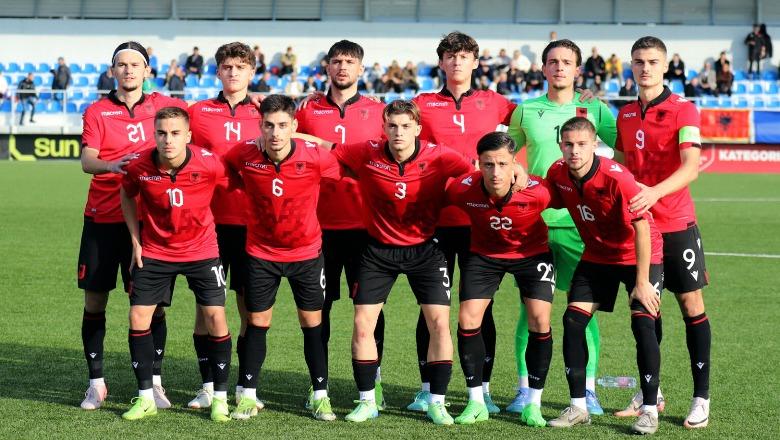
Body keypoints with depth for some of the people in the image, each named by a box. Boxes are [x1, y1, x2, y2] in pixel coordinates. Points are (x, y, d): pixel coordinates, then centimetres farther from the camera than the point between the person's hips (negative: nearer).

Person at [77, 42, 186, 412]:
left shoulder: (161, 105, 5)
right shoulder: (97, 111, 1)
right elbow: (86, 159, -12)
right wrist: (111, 165, -33)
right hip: (102, 216, 0)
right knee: (94, 299, 3)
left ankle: (154, 381, 8)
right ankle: (96, 382, 14)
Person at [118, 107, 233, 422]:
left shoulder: (209, 164, -22)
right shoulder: (140, 167, -16)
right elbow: (127, 196, 6)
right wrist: (135, 241, 4)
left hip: (201, 251, -2)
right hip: (154, 251, 2)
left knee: (215, 318, -6)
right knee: (138, 318, -2)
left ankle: (220, 398, 8)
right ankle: (146, 398, 12)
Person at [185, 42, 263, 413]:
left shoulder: (263, 114, 7)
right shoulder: (198, 112, 7)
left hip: (250, 221, 0)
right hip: (208, 219, 0)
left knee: (250, 303, 2)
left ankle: (245, 386, 11)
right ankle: (207, 386, 10)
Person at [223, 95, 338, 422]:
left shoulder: (315, 158, -21)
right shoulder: (244, 155, -17)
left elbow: (342, 174, -1)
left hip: (306, 252, -1)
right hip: (261, 251, 1)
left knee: (313, 323, 6)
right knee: (256, 323, 7)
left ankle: (320, 395, 17)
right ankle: (248, 396, 17)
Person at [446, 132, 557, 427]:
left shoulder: (536, 190, -32)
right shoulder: (462, 189, -30)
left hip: (531, 252, -1)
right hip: (484, 253, 1)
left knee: (540, 321, -12)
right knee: (467, 319, -8)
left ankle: (534, 404, 2)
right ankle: (476, 402, 7)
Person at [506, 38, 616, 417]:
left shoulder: (594, 110, 6)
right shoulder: (526, 111, 9)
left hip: (579, 220, -1)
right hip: (534, 219, 1)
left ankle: (588, 390, 7)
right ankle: (525, 389, 8)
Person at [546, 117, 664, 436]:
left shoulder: (616, 178, -30)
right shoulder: (558, 173, -12)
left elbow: (642, 227, -27)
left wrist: (642, 282, -25)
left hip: (639, 256, -5)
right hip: (596, 256, 5)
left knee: (643, 324, -17)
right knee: (573, 320, -6)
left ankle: (650, 410, -6)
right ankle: (578, 407, 4)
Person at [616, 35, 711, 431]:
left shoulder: (683, 110, -7)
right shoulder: (625, 115, 9)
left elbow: (691, 167, -20)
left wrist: (655, 192, -34)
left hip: (676, 224, -5)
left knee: (691, 302, -1)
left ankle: (701, 397, 4)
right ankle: (649, 392, 19)